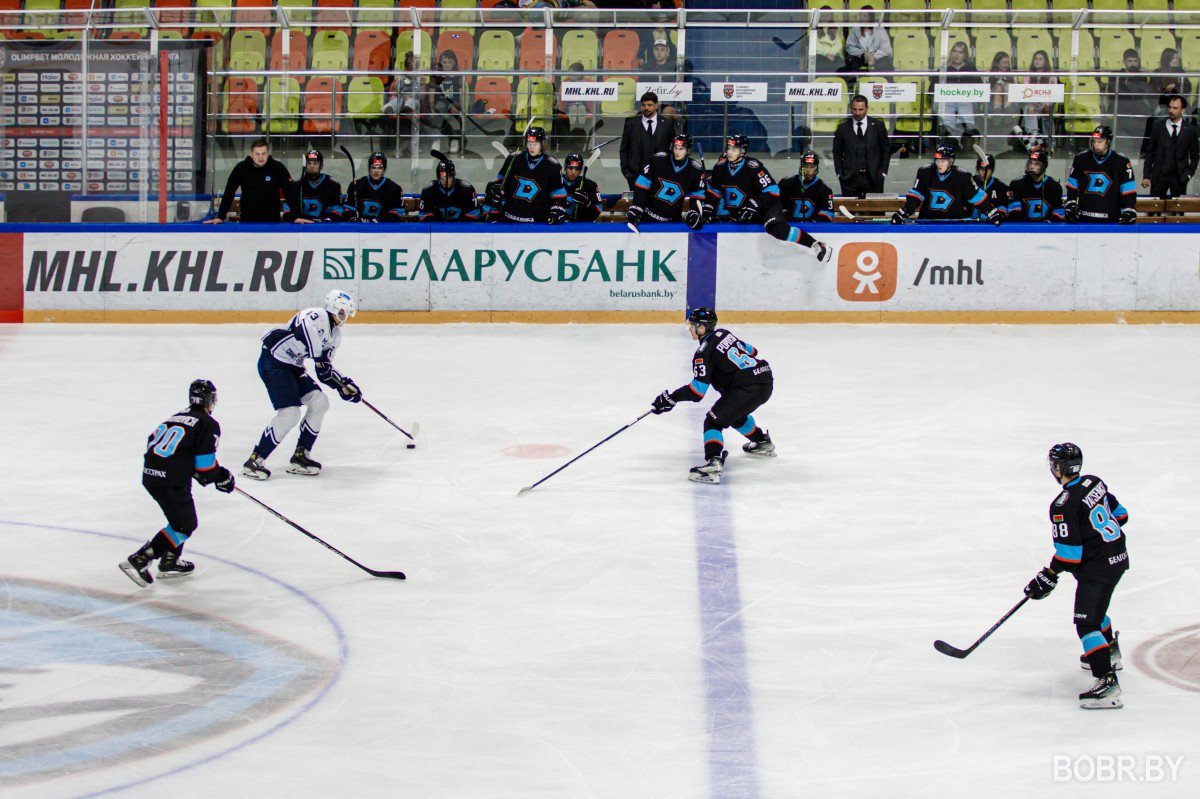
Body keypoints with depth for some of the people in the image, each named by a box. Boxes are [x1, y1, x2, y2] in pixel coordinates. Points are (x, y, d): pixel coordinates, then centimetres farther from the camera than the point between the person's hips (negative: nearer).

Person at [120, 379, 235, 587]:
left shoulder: (177, 416, 20)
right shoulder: (208, 425, -3)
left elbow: (153, 442, 21)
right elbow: (205, 463, -11)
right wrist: (221, 477, 9)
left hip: (149, 474, 8)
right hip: (170, 481, -8)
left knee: (181, 516, 25)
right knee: (183, 525, -1)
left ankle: (170, 562, 25)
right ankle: (139, 560, -10)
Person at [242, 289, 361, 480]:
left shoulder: (335, 335, 14)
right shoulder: (317, 316, -15)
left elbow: (324, 371, 16)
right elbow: (305, 327, -40)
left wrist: (344, 385, 1)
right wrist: (319, 357, -36)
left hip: (292, 367, 10)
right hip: (272, 362, -10)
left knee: (319, 402, 2)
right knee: (289, 413, -17)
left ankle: (300, 456, 12)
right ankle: (254, 461, -10)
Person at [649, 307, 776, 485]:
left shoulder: (705, 352, -10)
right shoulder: (724, 334, 13)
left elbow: (697, 391, -14)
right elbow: (751, 351, 25)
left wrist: (671, 398, -6)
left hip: (747, 389, -9)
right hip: (765, 379, 9)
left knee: (713, 421, -5)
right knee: (734, 414, 34)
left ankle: (713, 462, -26)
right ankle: (763, 443, 51)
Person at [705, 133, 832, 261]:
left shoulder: (752, 167, -21)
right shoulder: (721, 167, -3)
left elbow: (771, 191, -22)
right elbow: (714, 190, 14)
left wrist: (754, 205, -30)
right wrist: (707, 207, 2)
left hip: (764, 207, -8)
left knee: (777, 228, -31)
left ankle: (816, 246, -30)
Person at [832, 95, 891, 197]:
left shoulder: (878, 125, 5)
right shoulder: (843, 127, 6)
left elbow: (886, 150, 9)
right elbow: (837, 153, 12)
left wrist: (883, 172, 2)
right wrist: (839, 173, 3)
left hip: (873, 178, 0)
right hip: (850, 179, 0)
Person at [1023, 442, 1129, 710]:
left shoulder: (1064, 505, -21)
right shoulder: (1094, 483, 4)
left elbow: (1068, 552, -21)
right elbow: (1119, 514, 17)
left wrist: (1048, 578, -13)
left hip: (1098, 567, -10)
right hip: (1118, 555, 10)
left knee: (1087, 623, -13)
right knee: (1094, 606, 32)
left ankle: (1107, 682, -23)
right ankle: (1110, 653, 51)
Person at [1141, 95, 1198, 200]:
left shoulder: (1190, 129, 3)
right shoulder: (1158, 126, 4)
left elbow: (1194, 156, 10)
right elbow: (1149, 153, 6)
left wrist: (1189, 173, -3)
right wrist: (1146, 176, 1)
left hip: (1179, 176, 0)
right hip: (1159, 175, 0)